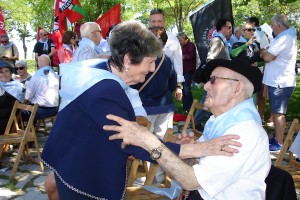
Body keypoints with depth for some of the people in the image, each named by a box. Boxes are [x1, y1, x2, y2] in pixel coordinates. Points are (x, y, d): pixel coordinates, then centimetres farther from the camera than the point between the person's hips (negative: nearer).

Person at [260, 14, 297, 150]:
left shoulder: (285, 38, -18)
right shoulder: (287, 36, 18)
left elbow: (267, 57, -21)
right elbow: (268, 55, 17)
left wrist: (263, 53, -1)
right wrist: (266, 52, -4)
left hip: (280, 82, -10)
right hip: (278, 80, 10)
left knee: (278, 113, -5)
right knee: (276, 112, 16)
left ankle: (279, 143, 2)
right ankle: (277, 138, 26)